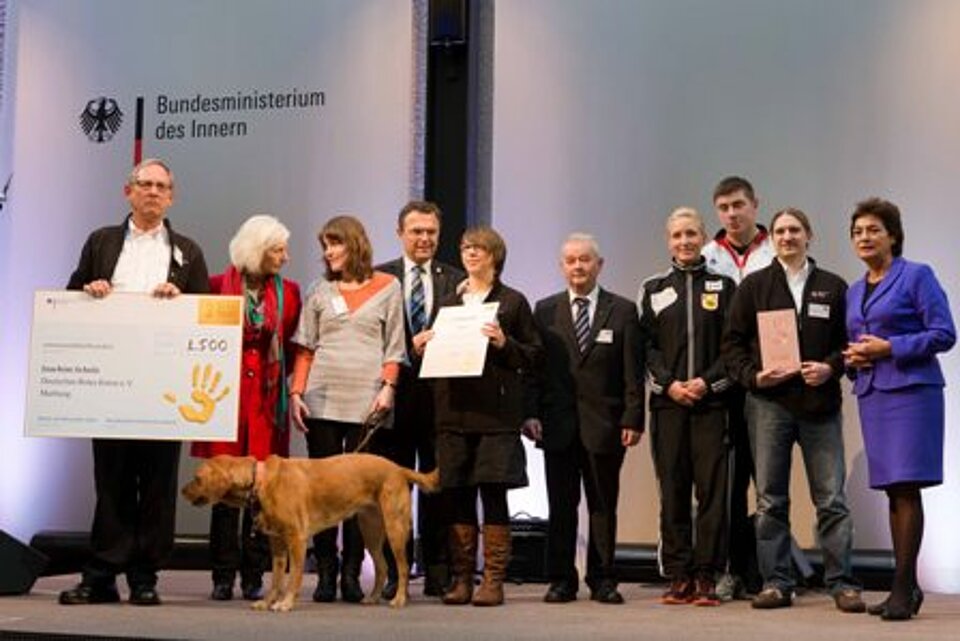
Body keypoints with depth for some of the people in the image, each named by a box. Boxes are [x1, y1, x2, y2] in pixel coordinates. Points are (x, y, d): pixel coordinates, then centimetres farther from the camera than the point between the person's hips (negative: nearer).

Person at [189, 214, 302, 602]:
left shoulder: (288, 293, 8)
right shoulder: (218, 287, 2)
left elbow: (294, 347, 10)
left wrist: (287, 383, -1)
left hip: (267, 399, 1)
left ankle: (253, 576, 9)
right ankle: (223, 576, 8)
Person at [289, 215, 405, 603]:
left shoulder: (388, 287, 7)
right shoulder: (319, 290, 13)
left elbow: (394, 346, 5)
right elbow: (305, 347, 11)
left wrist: (388, 387, -6)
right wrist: (296, 392, 1)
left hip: (366, 402, -2)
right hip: (322, 398, 2)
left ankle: (351, 573, 2)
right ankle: (325, 573, 6)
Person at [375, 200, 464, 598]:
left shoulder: (457, 280, 8)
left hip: (440, 396, 1)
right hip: (394, 394, 0)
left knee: (438, 486, 6)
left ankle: (438, 572, 13)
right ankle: (395, 572, 12)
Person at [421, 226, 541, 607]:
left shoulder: (512, 302, 6)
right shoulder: (448, 303, 18)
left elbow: (533, 356, 3)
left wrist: (504, 343, -14)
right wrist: (422, 348, 2)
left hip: (496, 413, -4)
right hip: (454, 411, 4)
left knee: (494, 494, -5)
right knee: (458, 497, 3)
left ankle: (493, 581, 0)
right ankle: (461, 579, 9)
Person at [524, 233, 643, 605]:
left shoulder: (622, 311, 5)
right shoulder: (545, 310, 10)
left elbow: (633, 372, 1)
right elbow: (533, 366, 6)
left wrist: (633, 419, -6)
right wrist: (531, 414, -4)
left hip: (605, 424, -1)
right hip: (558, 423, 1)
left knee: (603, 505, 5)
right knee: (561, 505, 4)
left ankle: (602, 580, 13)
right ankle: (561, 579, 11)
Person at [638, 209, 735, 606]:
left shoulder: (723, 286, 8)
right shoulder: (654, 289, 12)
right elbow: (647, 345, 7)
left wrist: (708, 381, -10)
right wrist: (669, 384, -7)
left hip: (712, 401, -1)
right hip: (667, 402, 1)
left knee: (712, 488, -4)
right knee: (673, 490, 2)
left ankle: (706, 577, 1)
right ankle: (679, 576, 7)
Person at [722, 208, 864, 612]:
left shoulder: (833, 287, 9)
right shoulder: (753, 286, 8)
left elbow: (848, 341, 9)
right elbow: (733, 342, 7)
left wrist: (830, 368, -9)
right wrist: (752, 376, -8)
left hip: (820, 404, 0)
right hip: (768, 403, 0)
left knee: (831, 498, 0)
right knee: (770, 500, 3)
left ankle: (841, 583, 7)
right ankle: (776, 583, 10)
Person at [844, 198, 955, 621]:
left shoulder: (917, 276, -2)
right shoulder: (854, 291, 18)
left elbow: (944, 333, -9)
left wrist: (890, 347, -14)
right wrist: (853, 358, 2)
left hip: (910, 390, -6)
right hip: (871, 393, 7)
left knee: (906, 487, -10)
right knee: (892, 491, 8)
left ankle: (904, 588, -8)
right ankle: (905, 586, 13)